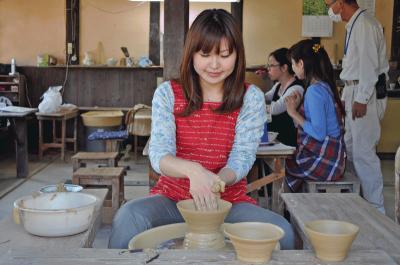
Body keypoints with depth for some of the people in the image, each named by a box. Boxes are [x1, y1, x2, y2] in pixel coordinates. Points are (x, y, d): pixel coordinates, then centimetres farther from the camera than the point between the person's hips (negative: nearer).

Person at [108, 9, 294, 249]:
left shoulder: (251, 98, -1)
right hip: (172, 197, 0)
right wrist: (193, 170, -36)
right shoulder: (167, 94, -2)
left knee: (282, 232, -27)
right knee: (128, 217, -32)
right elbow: (159, 155, -13)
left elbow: (242, 159, -8)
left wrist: (214, 182, -31)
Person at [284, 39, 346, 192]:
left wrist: (294, 113, -16)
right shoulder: (324, 85, 10)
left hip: (324, 162, -8)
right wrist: (297, 108, 2)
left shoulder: (315, 90, -19)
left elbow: (319, 134, -24)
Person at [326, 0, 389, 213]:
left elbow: (369, 64, -20)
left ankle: (375, 209, 2)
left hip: (365, 93, -10)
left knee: (364, 152, -7)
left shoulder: (365, 24, -14)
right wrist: (346, 97, 20)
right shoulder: (353, 26, 15)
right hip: (354, 92, 10)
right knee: (350, 147, 16)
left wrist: (361, 100, -21)